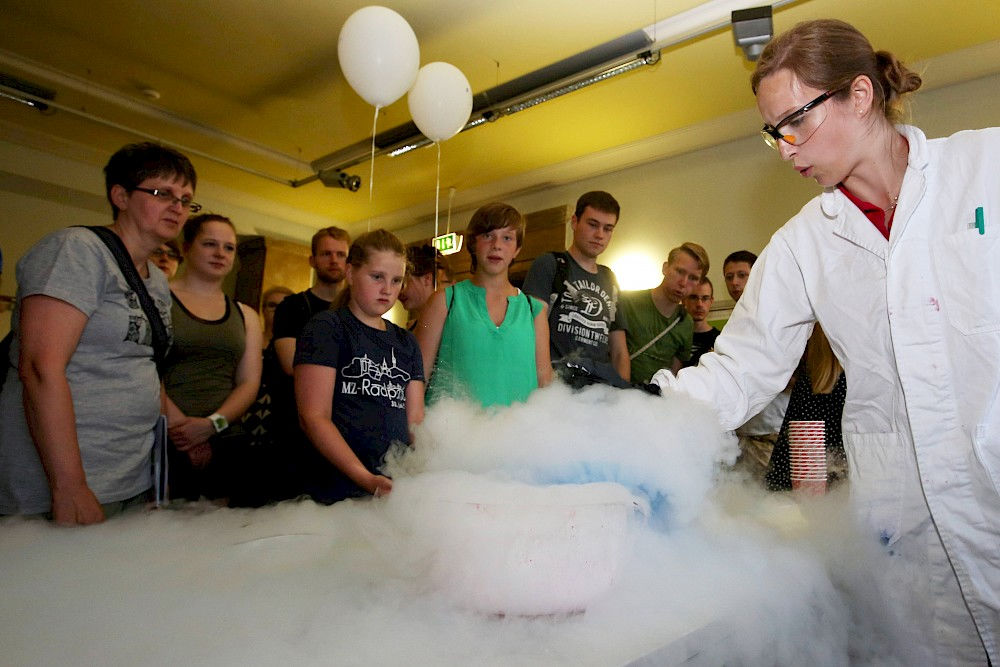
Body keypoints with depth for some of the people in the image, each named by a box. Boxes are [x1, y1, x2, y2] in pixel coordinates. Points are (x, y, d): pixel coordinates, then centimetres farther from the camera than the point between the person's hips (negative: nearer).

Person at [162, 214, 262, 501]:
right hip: (164, 443, -3)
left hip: (224, 443, 3)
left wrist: (212, 424, -8)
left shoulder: (245, 315, 14)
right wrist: (179, 423, -15)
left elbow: (249, 384, 7)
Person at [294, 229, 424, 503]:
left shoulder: (406, 342, 14)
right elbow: (314, 417, -12)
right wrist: (365, 478, -21)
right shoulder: (326, 327, -3)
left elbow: (415, 418, 9)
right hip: (339, 490, -5)